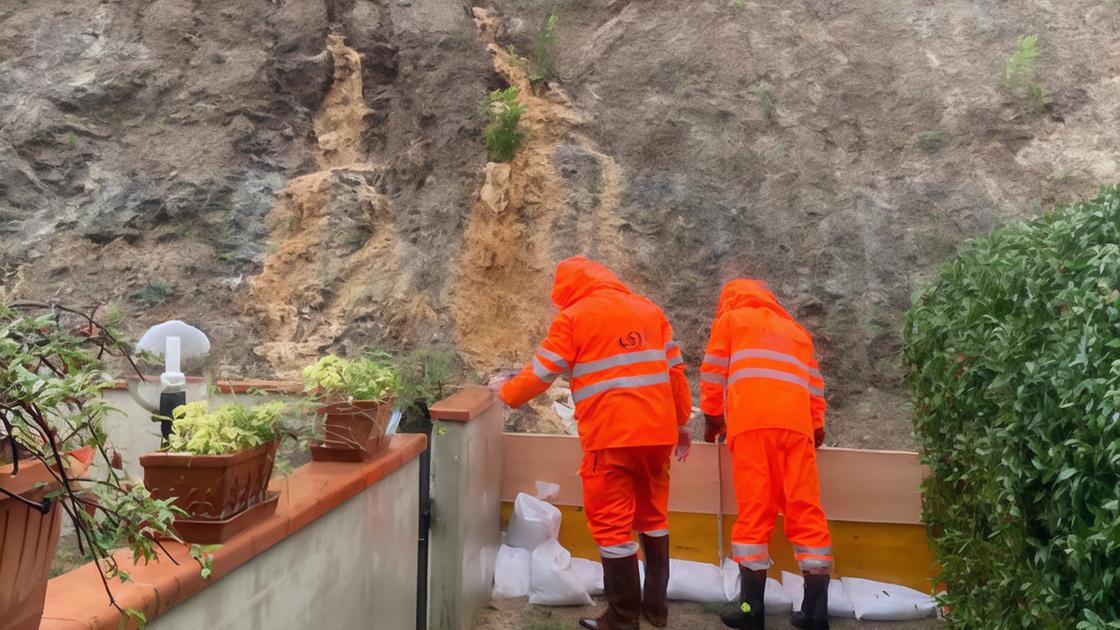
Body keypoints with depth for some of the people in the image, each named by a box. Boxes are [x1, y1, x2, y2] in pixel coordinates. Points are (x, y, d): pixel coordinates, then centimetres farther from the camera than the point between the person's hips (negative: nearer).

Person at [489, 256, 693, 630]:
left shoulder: (573, 316, -1)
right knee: (653, 516, 19)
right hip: (657, 430, 6)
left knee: (612, 524, 4)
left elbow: (541, 373, 0)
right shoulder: (649, 310, 14)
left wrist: (507, 391, 17)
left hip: (611, 435, -6)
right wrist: (680, 422, 20)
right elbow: (674, 370, 13)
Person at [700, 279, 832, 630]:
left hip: (751, 422, -3)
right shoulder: (796, 330, 32)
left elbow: (713, 373, 18)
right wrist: (816, 428, 31)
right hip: (797, 424, 3)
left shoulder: (730, 318, 21)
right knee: (805, 511, 1)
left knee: (754, 511, -4)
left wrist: (713, 420, 29)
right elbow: (814, 384, 24)